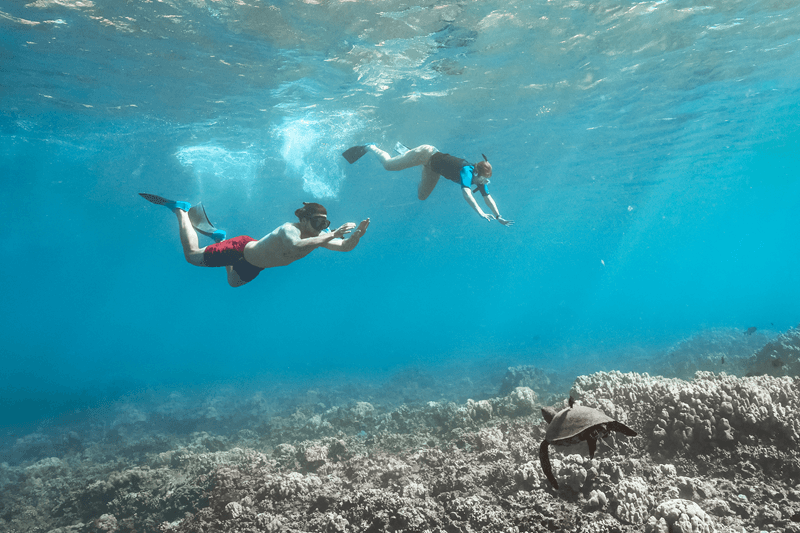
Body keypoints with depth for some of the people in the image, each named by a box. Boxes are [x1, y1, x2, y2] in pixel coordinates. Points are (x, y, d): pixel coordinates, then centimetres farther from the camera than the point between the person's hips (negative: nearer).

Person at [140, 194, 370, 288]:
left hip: (253, 265, 7)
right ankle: (181, 210, 31)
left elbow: (345, 247, -18)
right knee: (191, 255, 12)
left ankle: (219, 235, 44)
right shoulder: (289, 229, -38)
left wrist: (357, 234, -37)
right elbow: (297, 246, -60)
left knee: (233, 282, 35)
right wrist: (331, 235, -61)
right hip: (240, 250, -7)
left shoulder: (317, 236, -16)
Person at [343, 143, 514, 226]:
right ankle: (369, 147, 25)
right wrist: (481, 213, -57)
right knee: (388, 164, -4)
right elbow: (466, 193, -51)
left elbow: (488, 198, -9)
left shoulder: (479, 179, -15)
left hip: (434, 168, 7)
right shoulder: (467, 171, -36)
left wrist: (499, 217, -14)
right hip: (428, 153, -7)